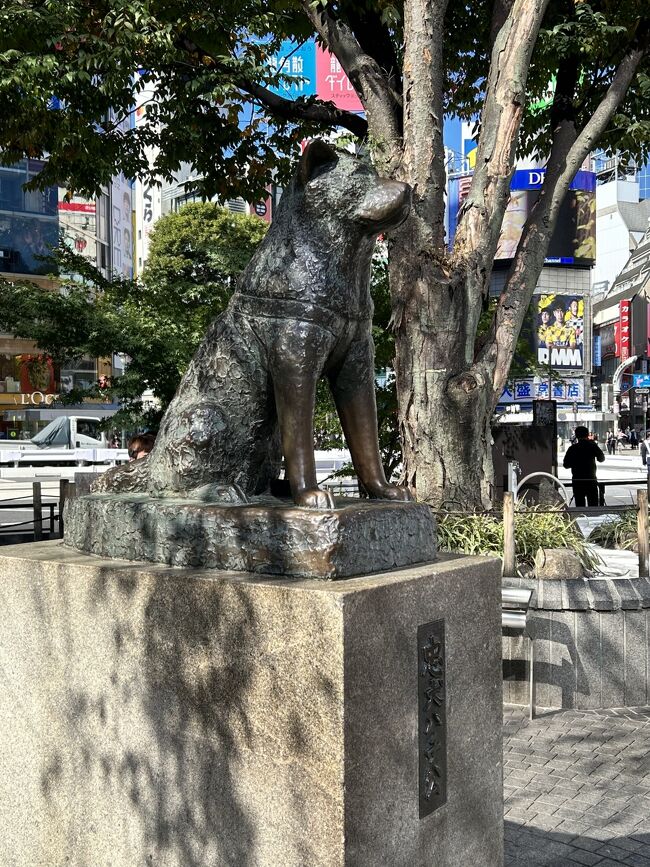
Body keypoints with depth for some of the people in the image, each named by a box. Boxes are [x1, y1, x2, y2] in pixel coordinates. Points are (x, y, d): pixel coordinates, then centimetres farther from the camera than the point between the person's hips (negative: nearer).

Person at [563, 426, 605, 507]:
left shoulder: (572, 448, -3)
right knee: (593, 506, 6)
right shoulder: (593, 446, -4)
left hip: (577, 480, 0)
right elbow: (601, 459, 10)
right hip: (591, 480, 0)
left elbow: (566, 465, 0)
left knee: (579, 506, 4)